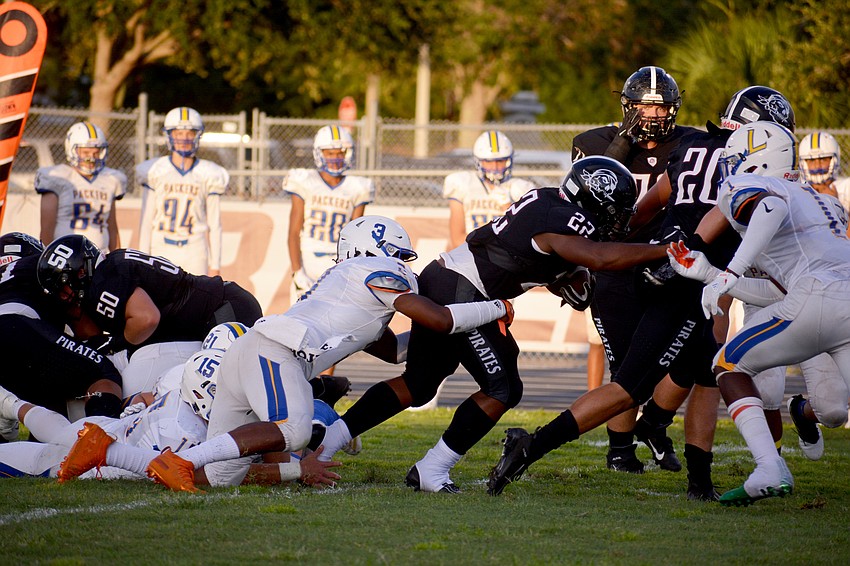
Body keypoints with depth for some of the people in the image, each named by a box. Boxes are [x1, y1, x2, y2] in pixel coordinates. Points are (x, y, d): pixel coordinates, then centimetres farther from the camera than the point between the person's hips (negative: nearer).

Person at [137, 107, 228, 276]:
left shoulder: (209, 176, 2)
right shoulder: (154, 172, 1)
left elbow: (214, 224, 4)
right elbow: (146, 221, 3)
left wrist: (215, 265, 2)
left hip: (195, 255, 0)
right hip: (162, 252, 0)